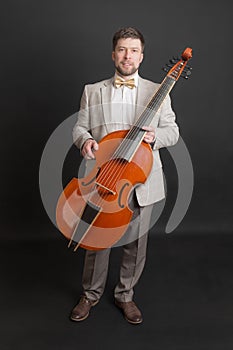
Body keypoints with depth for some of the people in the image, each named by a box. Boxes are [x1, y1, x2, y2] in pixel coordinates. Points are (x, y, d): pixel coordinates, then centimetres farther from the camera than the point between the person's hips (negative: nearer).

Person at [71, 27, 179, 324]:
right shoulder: (92, 91, 8)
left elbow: (172, 131, 7)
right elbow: (79, 127, 10)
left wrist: (155, 137, -15)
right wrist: (85, 140, -13)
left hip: (141, 180, 1)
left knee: (135, 243, 10)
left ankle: (125, 295, 32)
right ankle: (91, 294, 32)